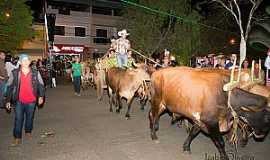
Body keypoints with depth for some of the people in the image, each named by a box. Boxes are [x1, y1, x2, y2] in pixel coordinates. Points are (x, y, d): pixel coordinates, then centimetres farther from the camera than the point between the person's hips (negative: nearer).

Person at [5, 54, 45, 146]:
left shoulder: (35, 73, -3)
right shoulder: (15, 73, -4)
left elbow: (41, 85, 1)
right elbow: (10, 87, 1)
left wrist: (41, 96, -12)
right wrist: (8, 101, 0)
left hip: (31, 101, 1)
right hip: (19, 101, -1)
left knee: (30, 118, 16)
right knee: (18, 119, 2)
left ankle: (28, 131, 38)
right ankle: (17, 138, 12)